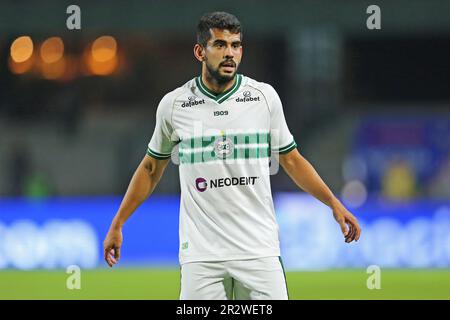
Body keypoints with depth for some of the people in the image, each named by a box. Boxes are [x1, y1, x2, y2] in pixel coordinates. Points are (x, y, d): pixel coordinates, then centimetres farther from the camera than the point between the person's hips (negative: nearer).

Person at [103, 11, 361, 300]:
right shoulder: (174, 104, 3)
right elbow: (152, 168, 16)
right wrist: (117, 224, 15)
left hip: (260, 251, 0)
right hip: (200, 253, 0)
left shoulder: (265, 97, 4)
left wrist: (334, 203, 4)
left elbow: (291, 159, 12)